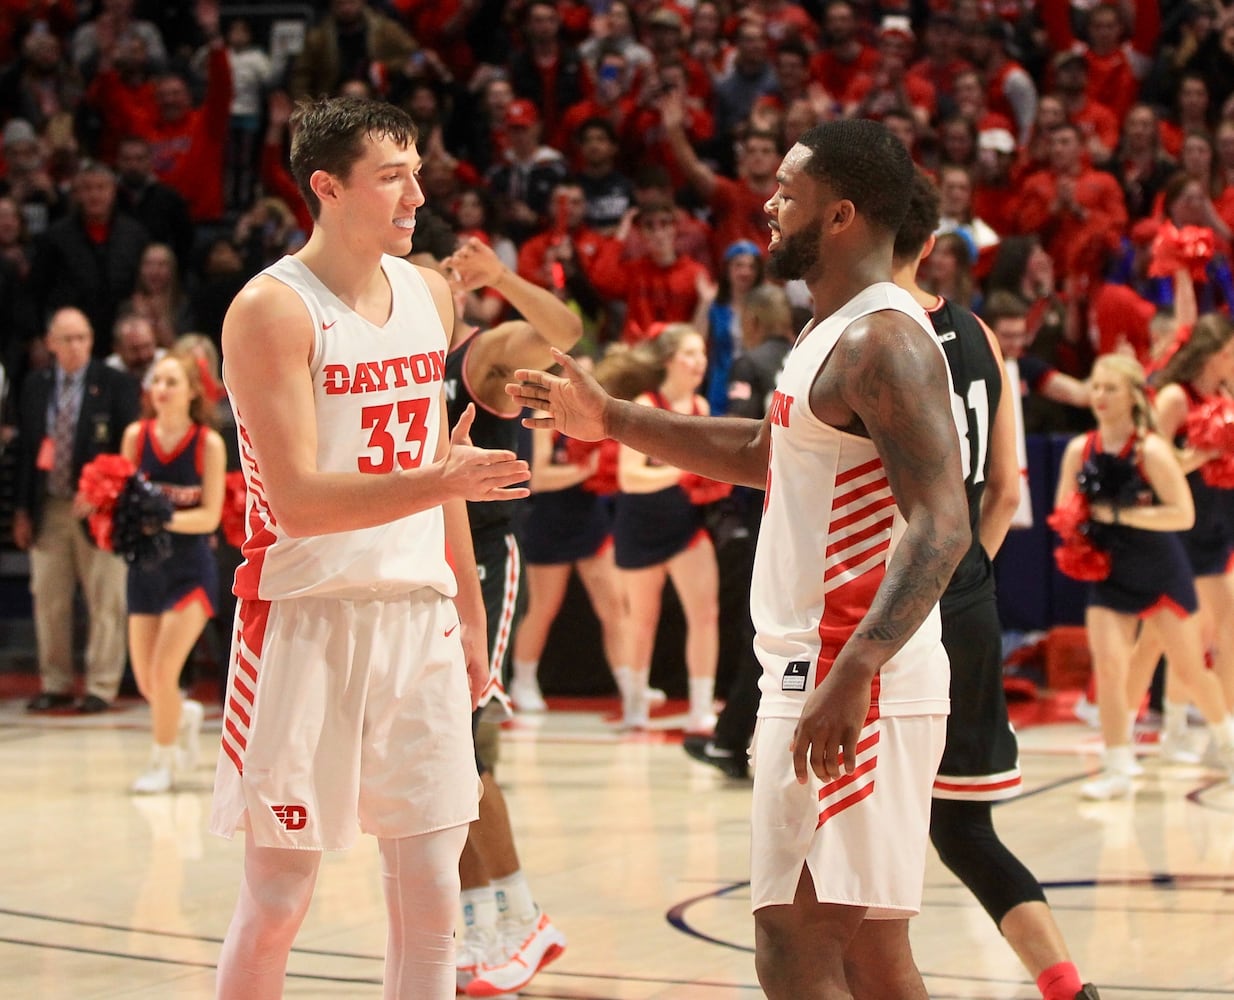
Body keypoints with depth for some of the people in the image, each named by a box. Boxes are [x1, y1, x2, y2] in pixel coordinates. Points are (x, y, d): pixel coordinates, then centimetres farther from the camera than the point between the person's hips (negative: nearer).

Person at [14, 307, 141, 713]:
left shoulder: (116, 385, -4)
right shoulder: (35, 386, 8)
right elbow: (25, 448, 11)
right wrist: (22, 509, 8)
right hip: (47, 508, 4)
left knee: (105, 601, -1)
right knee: (49, 600, 8)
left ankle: (101, 686, 6)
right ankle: (54, 683, 17)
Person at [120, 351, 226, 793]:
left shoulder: (209, 443, -10)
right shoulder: (136, 435, -1)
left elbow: (210, 515, -12)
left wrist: (162, 519, -26)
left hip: (190, 568, -4)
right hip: (145, 567, 4)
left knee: (164, 669, -14)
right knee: (147, 684, 5)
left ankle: (162, 762, 8)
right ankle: (186, 716, 40)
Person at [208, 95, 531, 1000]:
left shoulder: (428, 292, 10)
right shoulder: (273, 310, -12)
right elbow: (298, 502, -19)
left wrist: (469, 609, 18)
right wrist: (439, 482, -31)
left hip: (419, 615, 6)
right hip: (308, 618, -6)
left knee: (431, 891, 4)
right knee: (278, 898, 1)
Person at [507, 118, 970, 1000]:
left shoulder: (882, 341, -16)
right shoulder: (837, 331, 16)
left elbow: (942, 525, -25)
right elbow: (766, 453, 33)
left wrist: (852, 673, -33)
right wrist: (611, 419, 31)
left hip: (855, 692, -10)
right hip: (815, 676, 10)